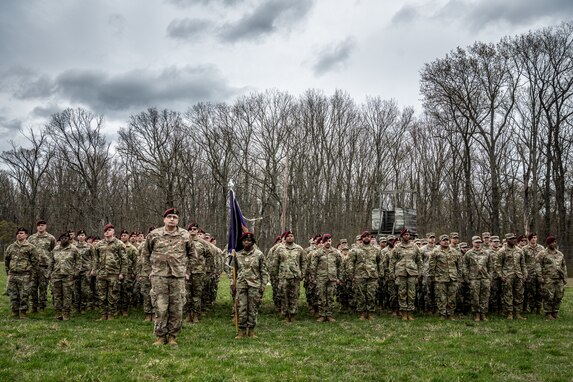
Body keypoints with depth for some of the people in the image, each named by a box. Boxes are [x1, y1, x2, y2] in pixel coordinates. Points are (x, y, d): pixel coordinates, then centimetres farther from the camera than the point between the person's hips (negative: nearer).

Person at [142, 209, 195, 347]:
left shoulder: (185, 235, 5)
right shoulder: (154, 235, 3)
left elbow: (191, 254, 17)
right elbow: (145, 253, 15)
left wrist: (187, 270, 12)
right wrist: (151, 268, 10)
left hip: (178, 277, 1)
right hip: (159, 277, -1)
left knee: (176, 309, 3)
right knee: (160, 308, -2)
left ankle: (172, 336, 15)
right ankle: (160, 336, 11)